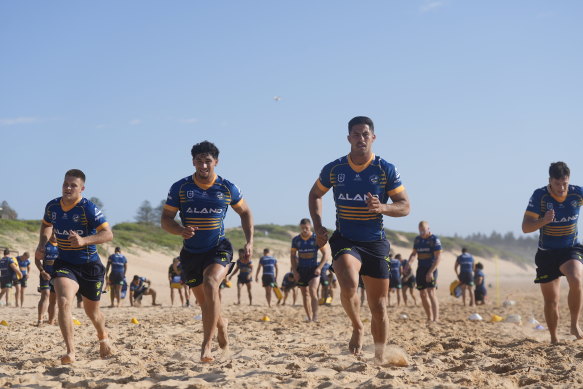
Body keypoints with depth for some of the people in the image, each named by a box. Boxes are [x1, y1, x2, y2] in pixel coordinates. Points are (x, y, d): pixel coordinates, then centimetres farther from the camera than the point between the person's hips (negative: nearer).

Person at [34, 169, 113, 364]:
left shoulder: (88, 208, -18)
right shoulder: (52, 206, -3)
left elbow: (108, 234, -23)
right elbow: (46, 225, 20)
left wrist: (84, 240, -38)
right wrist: (42, 245, 2)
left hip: (90, 265, -2)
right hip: (64, 264, 2)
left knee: (91, 311, 15)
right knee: (63, 302, -25)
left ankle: (103, 337, 49)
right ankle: (70, 352, -25)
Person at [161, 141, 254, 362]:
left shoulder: (227, 188, -2)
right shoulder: (180, 188, -4)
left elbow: (245, 212, 14)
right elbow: (165, 219, 0)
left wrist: (249, 241, 3)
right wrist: (181, 231, -22)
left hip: (219, 249, -2)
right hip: (191, 252, 2)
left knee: (210, 284, -30)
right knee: (204, 302, 10)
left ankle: (206, 344, -28)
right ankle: (221, 325, 46)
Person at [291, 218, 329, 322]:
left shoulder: (317, 238, -5)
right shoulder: (296, 240, 3)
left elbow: (325, 254, -2)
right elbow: (292, 255, 12)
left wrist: (319, 267, -14)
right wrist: (294, 271, 3)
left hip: (313, 269, -4)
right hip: (301, 270, 4)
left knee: (312, 292, -19)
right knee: (305, 294, 7)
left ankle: (315, 316, -23)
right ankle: (309, 317, 14)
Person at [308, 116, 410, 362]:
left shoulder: (386, 170, -4)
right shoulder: (333, 169, 0)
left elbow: (405, 207, -2)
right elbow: (315, 195, 17)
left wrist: (383, 207, -23)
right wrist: (318, 226, 2)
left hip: (376, 242, 1)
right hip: (345, 239, 0)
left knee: (379, 306, 4)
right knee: (348, 284, -29)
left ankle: (380, 358, 20)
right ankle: (357, 328, 0)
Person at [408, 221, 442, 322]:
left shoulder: (435, 239, -7)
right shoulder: (417, 239, 11)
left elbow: (438, 257, -12)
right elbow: (414, 253, 14)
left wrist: (431, 272, -21)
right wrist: (409, 263, -9)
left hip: (431, 269, -6)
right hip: (420, 269, 6)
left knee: (431, 293, -18)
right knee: (423, 294, 8)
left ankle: (436, 318, -24)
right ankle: (429, 318, 18)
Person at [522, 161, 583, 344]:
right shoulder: (539, 196, -15)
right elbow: (525, 227, -16)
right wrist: (543, 221, -33)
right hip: (546, 253, 0)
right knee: (551, 301, 5)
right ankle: (554, 339, 25)